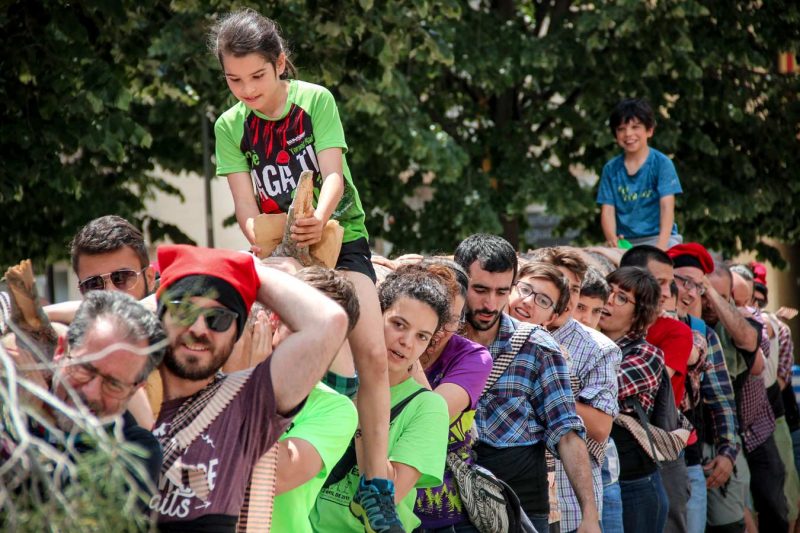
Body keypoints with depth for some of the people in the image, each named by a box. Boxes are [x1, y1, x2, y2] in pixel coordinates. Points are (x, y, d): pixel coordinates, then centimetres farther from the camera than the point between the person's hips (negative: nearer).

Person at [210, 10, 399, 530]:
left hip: (340, 237, -2)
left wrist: (319, 219, -40)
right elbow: (246, 205, -9)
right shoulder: (230, 126, -3)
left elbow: (333, 174, -19)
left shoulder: (316, 100, -9)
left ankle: (376, 485, -18)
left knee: (373, 354, -19)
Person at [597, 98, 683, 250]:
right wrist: (612, 239, -19)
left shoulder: (662, 163, -1)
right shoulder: (611, 169, 9)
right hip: (625, 242, 3)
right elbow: (607, 210, 3)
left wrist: (661, 245, -25)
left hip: (657, 237, -3)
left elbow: (667, 207, -9)